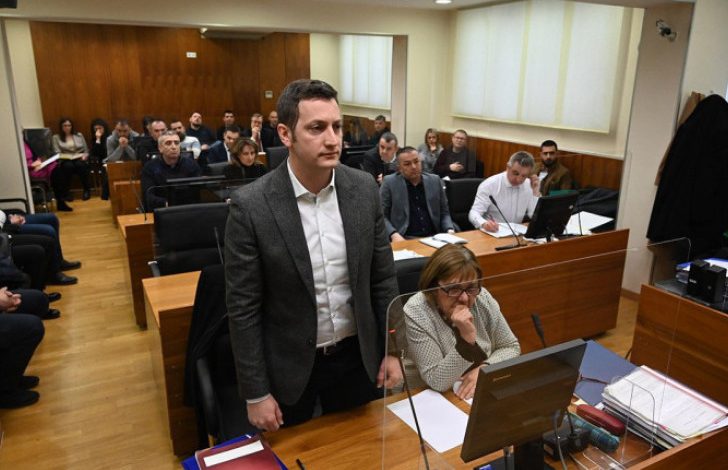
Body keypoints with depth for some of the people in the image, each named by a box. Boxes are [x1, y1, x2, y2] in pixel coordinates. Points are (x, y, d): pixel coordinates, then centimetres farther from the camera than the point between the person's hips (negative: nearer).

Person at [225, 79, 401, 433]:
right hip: (288, 365, -2)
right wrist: (255, 393, -10)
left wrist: (391, 349, 3)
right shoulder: (251, 205, -19)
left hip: (356, 354, 3)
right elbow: (243, 308, -14)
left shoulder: (364, 189, -8)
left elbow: (383, 277, 1)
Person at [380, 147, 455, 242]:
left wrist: (450, 230, -4)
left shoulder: (434, 181, 10)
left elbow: (444, 213, 15)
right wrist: (394, 234, -18)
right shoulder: (390, 183, 0)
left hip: (433, 237, 3)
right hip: (405, 239, -2)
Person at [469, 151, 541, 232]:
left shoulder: (529, 186, 2)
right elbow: (474, 213, -14)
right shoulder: (489, 185, -8)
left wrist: (536, 192, -9)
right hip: (491, 233, -2)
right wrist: (484, 224, -35)